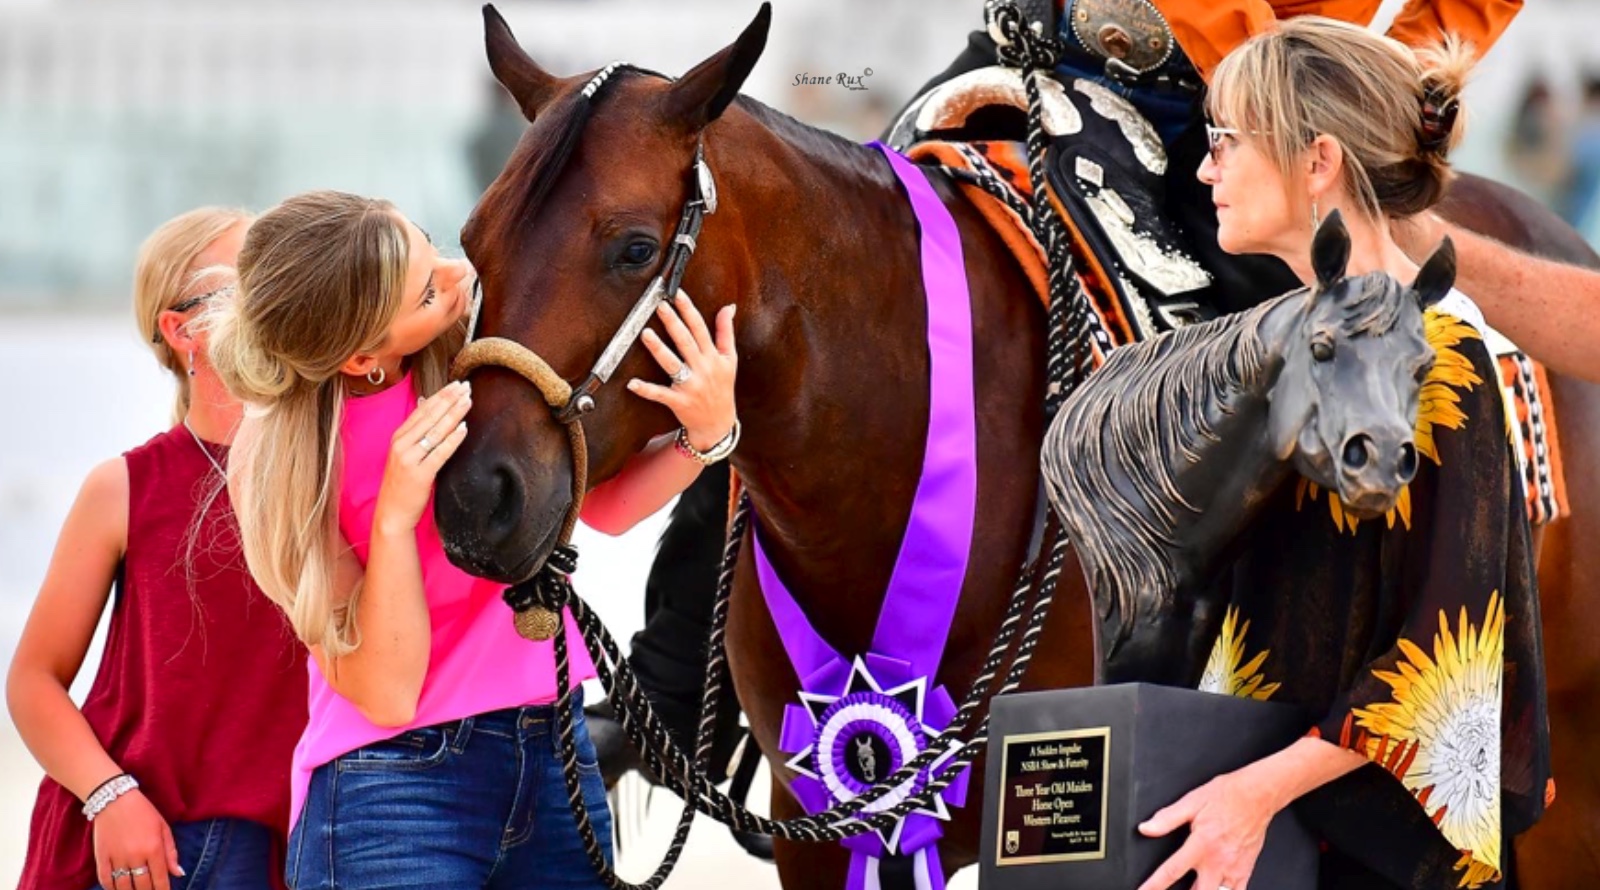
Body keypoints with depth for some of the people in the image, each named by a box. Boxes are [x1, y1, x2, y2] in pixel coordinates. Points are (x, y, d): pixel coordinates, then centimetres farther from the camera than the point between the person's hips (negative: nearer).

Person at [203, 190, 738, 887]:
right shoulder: (274, 460, -13)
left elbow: (604, 505, 7)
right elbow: (386, 694, -16)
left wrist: (707, 434, -10)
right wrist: (396, 516, -26)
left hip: (556, 752, 4)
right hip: (394, 783, -4)